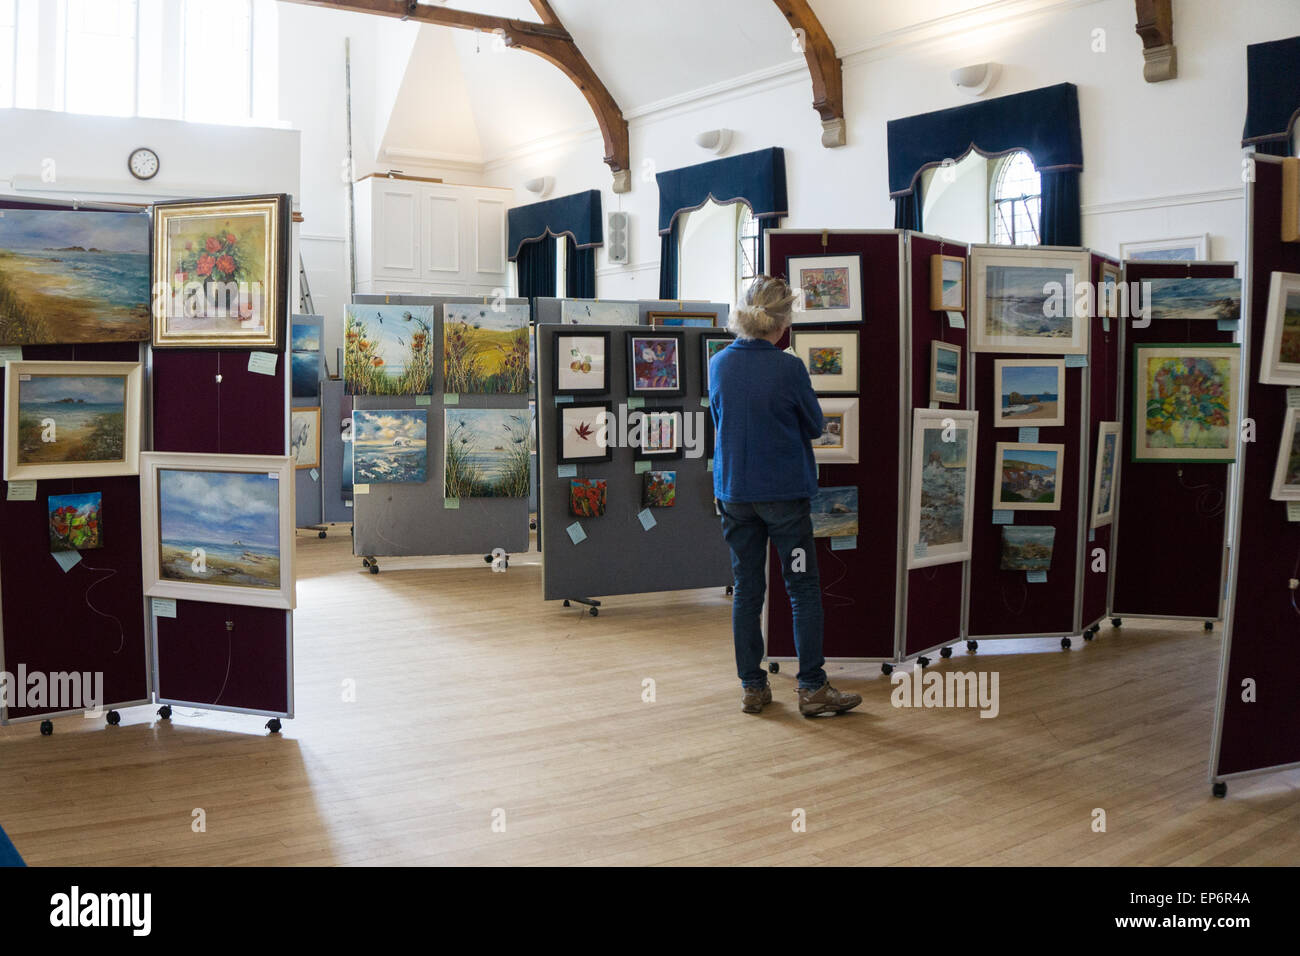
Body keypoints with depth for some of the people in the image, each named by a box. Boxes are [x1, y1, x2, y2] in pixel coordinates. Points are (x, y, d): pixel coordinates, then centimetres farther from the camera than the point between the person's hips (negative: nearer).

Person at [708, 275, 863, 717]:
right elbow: (814, 426, 0)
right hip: (784, 492, -4)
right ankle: (812, 688, 8)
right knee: (804, 590, 5)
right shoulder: (788, 368, -14)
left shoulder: (718, 365, 0)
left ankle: (752, 687, 16)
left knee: (747, 590, 11)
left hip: (734, 493, 5)